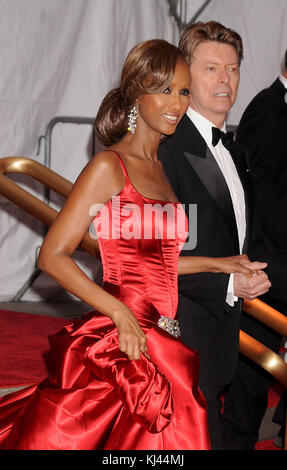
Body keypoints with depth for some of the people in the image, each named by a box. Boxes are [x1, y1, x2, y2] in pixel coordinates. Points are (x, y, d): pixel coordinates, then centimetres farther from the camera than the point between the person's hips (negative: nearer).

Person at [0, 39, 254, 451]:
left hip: (160, 341, 8)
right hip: (122, 346, -7)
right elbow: (53, 256, -13)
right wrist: (121, 313, -19)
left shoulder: (160, 169, 14)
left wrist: (216, 264, 19)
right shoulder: (109, 166, -9)